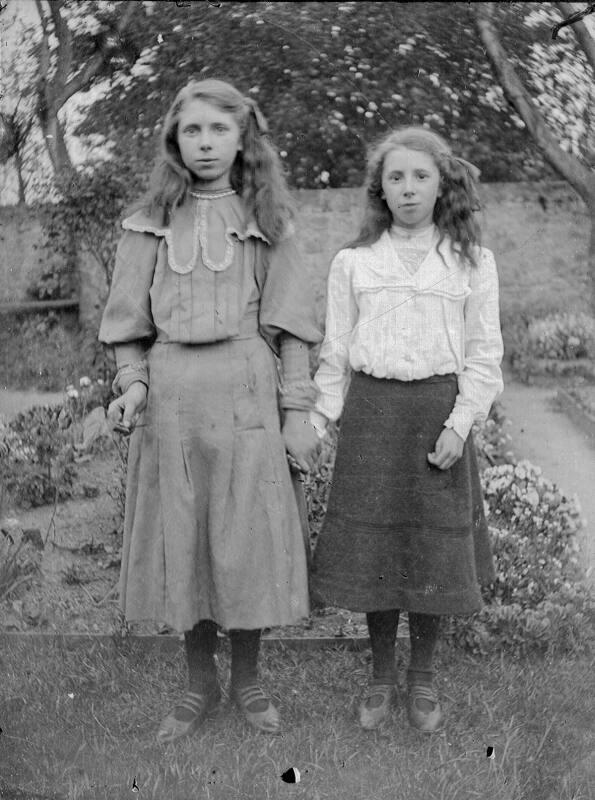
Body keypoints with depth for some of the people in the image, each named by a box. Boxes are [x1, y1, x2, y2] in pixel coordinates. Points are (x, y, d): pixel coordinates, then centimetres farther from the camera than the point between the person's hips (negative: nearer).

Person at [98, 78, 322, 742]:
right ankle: (200, 682, 22)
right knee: (180, 540, 6)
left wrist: (297, 409, -2)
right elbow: (130, 321, 10)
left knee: (246, 541, 1)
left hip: (246, 391, -1)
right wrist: (131, 383, -6)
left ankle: (247, 679, 21)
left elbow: (290, 326, 3)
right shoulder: (150, 222, 10)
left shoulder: (267, 220, 6)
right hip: (169, 394, 2)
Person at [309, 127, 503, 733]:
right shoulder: (353, 263, 7)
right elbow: (335, 352, 10)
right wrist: (317, 422, 4)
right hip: (370, 410, 1)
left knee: (435, 547, 4)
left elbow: (484, 353, 3)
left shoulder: (472, 262, 5)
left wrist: (460, 423, -8)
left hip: (439, 409, 0)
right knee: (371, 545, 4)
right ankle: (380, 676, 22)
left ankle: (422, 677, 23)